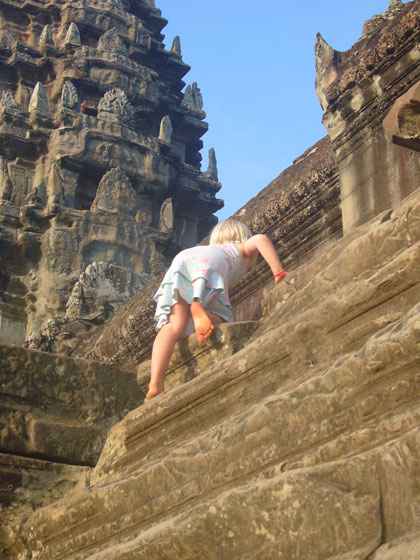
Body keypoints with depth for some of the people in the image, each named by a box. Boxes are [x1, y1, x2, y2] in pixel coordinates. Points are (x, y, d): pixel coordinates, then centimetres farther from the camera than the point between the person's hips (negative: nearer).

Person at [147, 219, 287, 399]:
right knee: (220, 321, -2)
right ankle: (198, 307, -37)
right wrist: (279, 273, 10)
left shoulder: (211, 248, 46)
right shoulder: (243, 249, 33)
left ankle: (156, 383, -31)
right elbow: (261, 239, 11)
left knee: (173, 326, -9)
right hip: (207, 269, -4)